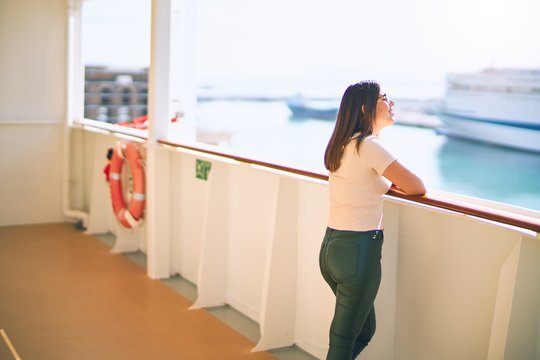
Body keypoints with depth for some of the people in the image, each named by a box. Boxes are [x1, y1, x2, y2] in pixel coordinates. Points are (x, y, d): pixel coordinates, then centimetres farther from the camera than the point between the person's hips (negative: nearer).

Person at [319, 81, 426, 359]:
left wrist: (390, 179, 11)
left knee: (364, 331, 22)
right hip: (358, 251, -9)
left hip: (331, 247, 9)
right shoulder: (370, 146, -17)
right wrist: (396, 180, 9)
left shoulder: (340, 145, 10)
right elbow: (417, 188, -13)